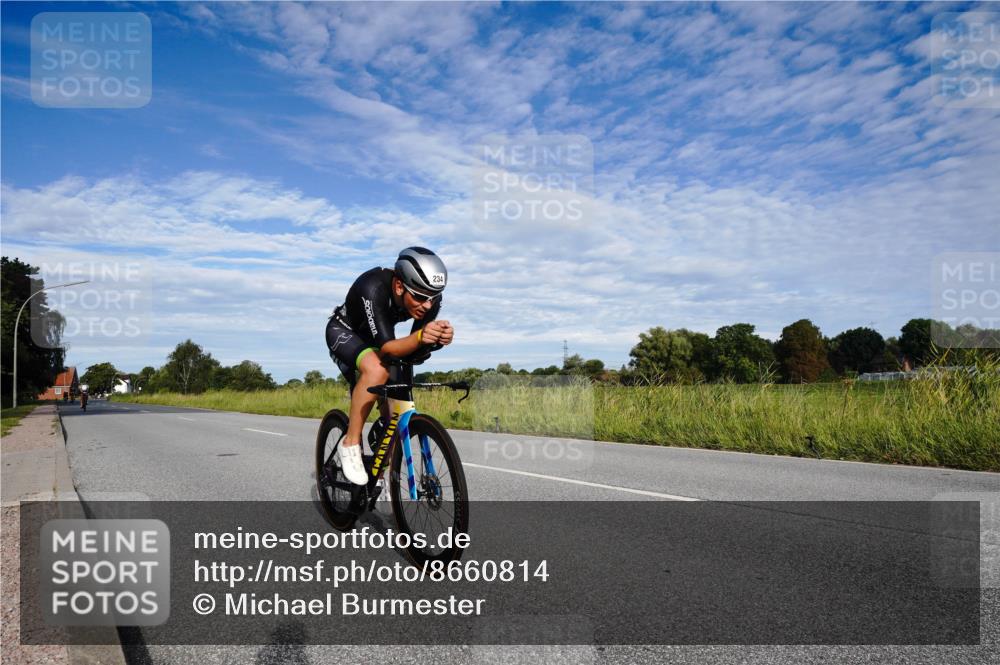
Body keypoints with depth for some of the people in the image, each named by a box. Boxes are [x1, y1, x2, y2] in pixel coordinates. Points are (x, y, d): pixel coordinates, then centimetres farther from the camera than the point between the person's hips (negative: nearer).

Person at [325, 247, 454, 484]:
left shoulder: (430, 298, -25)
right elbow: (387, 347, -45)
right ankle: (350, 444, -20)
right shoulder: (374, 288, -40)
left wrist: (437, 339, -45)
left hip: (372, 338, 6)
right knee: (377, 370, -36)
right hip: (344, 332, -6)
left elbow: (413, 353, -24)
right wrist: (420, 337, -64)